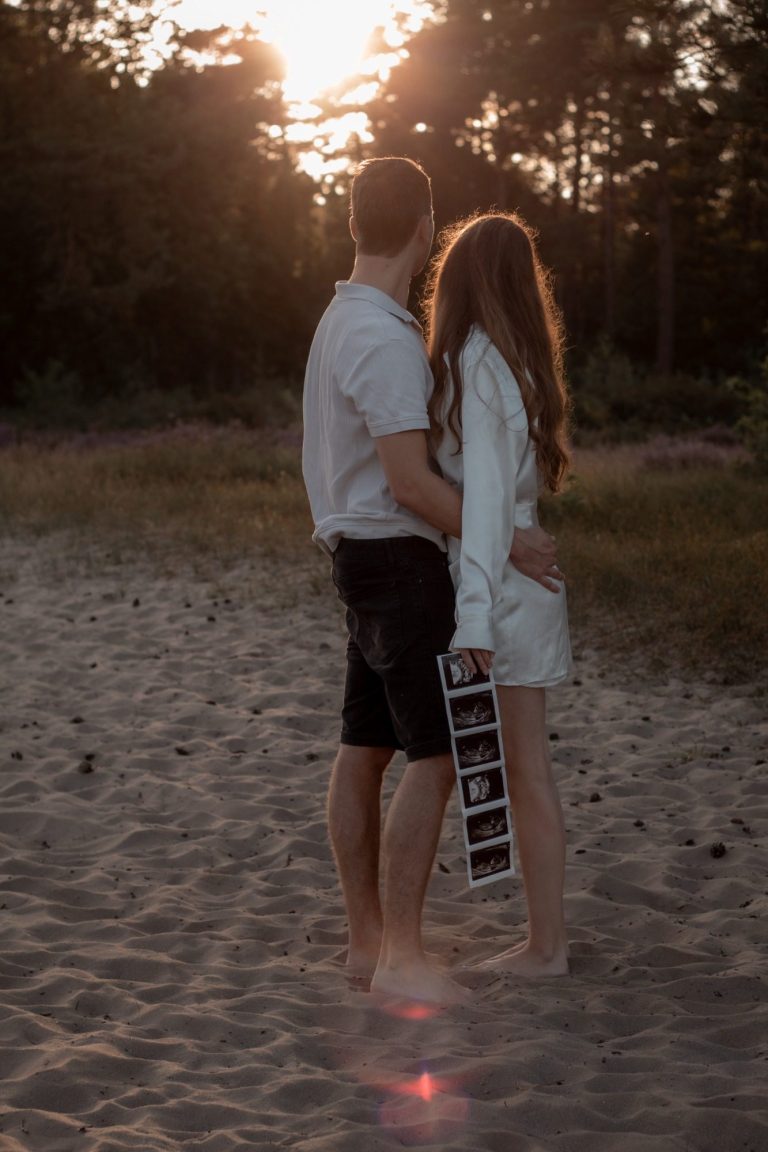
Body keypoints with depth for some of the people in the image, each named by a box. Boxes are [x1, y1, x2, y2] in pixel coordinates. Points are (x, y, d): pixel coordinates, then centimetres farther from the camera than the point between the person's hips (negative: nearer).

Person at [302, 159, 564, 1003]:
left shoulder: (344, 322, 13)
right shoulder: (384, 339, -21)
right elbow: (411, 484, -23)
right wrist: (508, 545, -14)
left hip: (363, 556, 10)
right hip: (400, 560, -10)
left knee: (365, 748, 10)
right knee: (435, 754, -10)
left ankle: (367, 937, 16)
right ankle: (402, 955, -10)